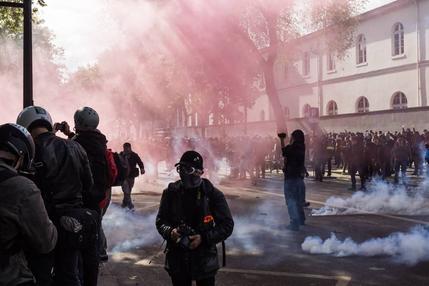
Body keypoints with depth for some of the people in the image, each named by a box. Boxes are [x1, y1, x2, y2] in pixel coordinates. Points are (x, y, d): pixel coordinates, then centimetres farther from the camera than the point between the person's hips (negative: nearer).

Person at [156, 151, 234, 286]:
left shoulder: (212, 194, -9)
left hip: (204, 262, -2)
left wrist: (204, 238, -19)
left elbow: (227, 225, -6)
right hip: (177, 260, 2)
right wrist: (170, 232, -16)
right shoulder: (171, 192, -2)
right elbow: (160, 220, 6)